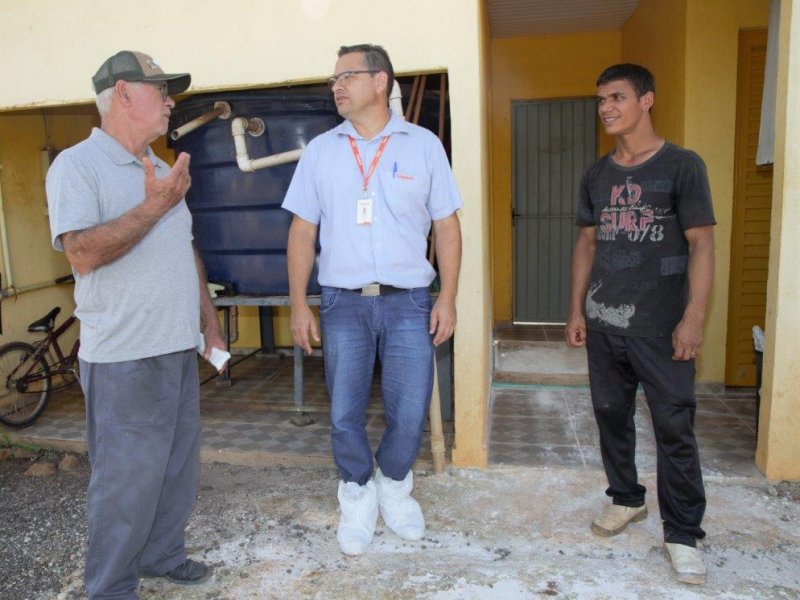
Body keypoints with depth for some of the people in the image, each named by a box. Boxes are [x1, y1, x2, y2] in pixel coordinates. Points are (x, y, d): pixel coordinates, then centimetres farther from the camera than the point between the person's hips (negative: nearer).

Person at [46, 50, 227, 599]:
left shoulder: (161, 171, 14)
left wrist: (211, 325, 17)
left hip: (180, 349, 8)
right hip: (125, 359, -7)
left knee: (178, 466, 17)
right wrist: (155, 205, -19)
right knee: (127, 478, 3)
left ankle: (163, 554, 36)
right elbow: (83, 254, -23)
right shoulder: (77, 165, -8)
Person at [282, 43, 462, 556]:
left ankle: (395, 486, 32)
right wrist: (299, 305, 2)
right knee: (345, 414, 6)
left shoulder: (424, 145, 4)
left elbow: (447, 226, 4)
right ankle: (358, 496, 31)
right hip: (343, 302, 1)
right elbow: (303, 232, 7)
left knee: (410, 411, 3)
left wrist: (448, 298, -3)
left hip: (408, 301, -1)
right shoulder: (321, 150, 7)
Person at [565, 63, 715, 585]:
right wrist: (576, 309, 7)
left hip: (660, 326, -5)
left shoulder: (682, 166, -4)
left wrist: (693, 318, -14)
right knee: (611, 415, 14)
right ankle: (627, 499, 34)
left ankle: (683, 534, 15)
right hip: (603, 322, 5)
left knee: (675, 429, 0)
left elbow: (702, 246, -7)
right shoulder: (597, 175, 10)